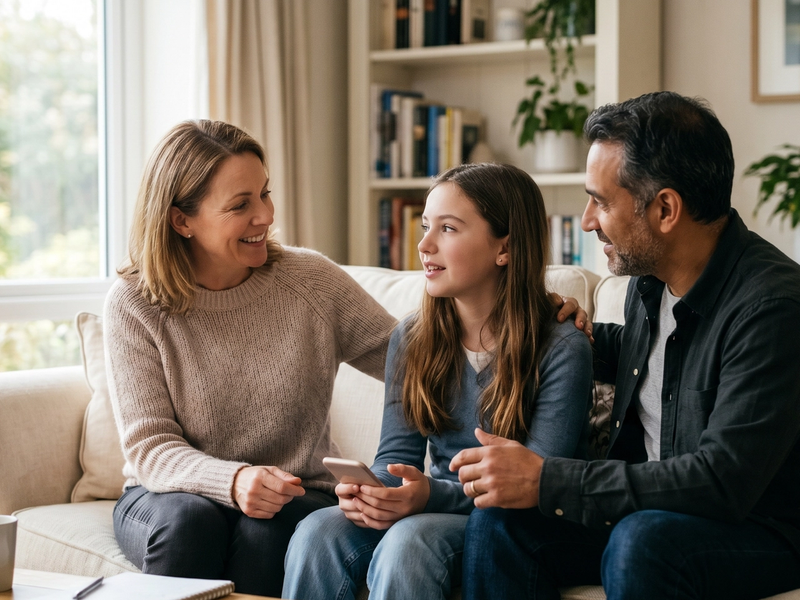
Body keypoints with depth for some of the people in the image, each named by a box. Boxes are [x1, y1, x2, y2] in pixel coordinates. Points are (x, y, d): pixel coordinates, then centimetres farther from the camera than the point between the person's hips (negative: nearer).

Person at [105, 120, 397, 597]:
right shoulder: (133, 306, -7)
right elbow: (148, 446, -12)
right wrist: (233, 480, -31)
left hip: (297, 499, 1)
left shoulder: (311, 281, -3)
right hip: (172, 495, 0)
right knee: (190, 517, -34)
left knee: (266, 529, -33)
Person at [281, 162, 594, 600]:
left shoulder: (561, 350, -11)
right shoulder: (411, 339, 7)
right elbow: (396, 455, 7)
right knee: (317, 532, -24)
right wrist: (366, 492, -19)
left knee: (407, 543, -35)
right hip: (438, 511, 5)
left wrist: (434, 495, -30)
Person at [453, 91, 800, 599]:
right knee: (498, 518, -14)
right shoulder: (650, 277, 3)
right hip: (647, 508, 7)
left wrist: (547, 482, -28)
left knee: (640, 542, -36)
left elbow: (723, 480, -30)